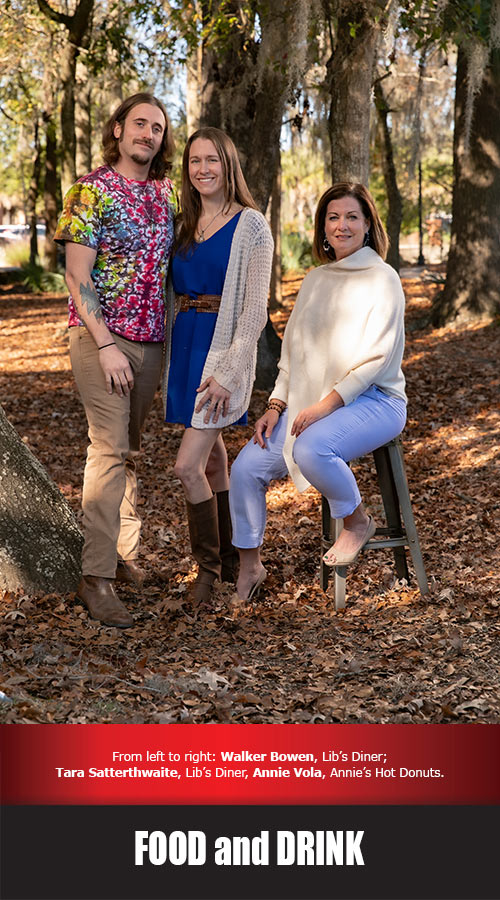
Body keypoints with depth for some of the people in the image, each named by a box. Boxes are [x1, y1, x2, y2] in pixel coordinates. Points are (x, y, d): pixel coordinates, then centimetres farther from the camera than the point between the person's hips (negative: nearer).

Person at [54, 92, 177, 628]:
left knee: (129, 449, 12)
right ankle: (96, 576, -10)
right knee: (110, 448, -12)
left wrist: (171, 333, 11)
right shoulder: (91, 191, -7)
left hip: (151, 340, 6)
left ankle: (122, 553, 21)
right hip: (101, 337, -6)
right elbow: (77, 277, -12)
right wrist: (106, 345, -18)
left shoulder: (164, 194, 12)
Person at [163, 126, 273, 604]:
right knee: (213, 460, 13)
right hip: (184, 345, 6)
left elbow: (255, 308, -12)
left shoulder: (250, 225, -6)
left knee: (187, 466, -10)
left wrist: (228, 371, -19)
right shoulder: (185, 225, 13)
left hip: (224, 348, -6)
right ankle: (229, 560, 26)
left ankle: (209, 569, 7)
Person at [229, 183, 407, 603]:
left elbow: (376, 358, -13)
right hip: (311, 404, 6)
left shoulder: (382, 279, -6)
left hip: (372, 400, -6)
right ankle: (249, 567, 8)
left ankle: (358, 521, -7)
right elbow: (293, 348, 16)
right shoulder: (315, 280, 15)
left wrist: (327, 404, -19)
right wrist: (276, 405, 3)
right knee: (247, 468, -10)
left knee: (311, 449, -36)